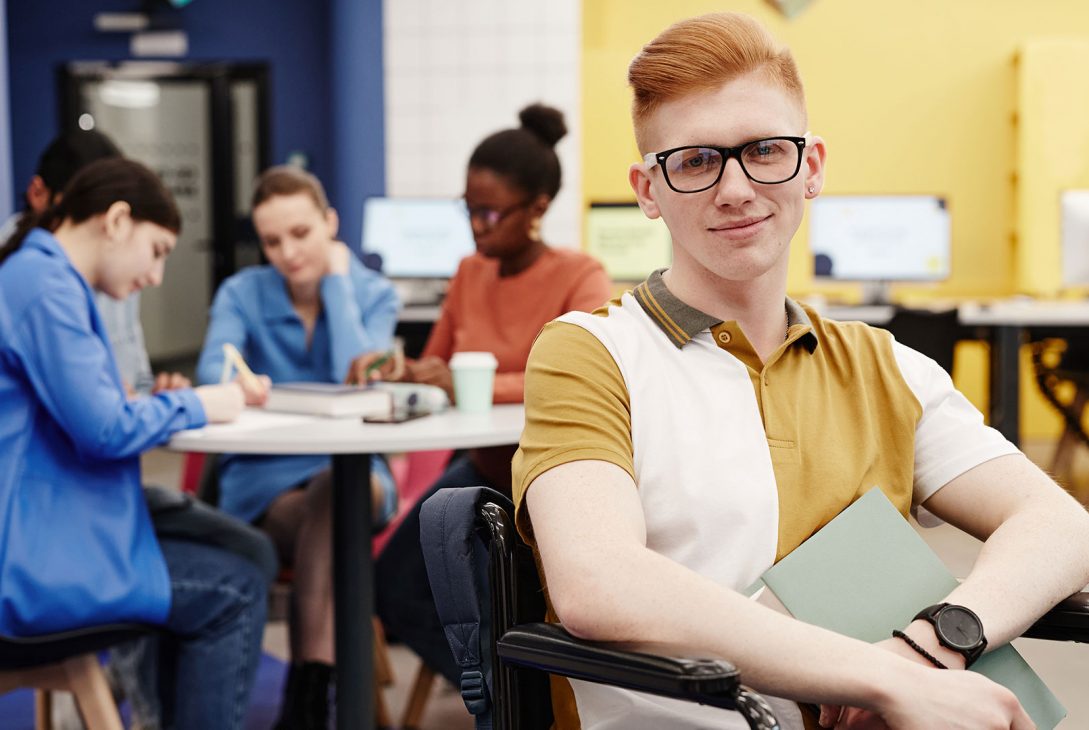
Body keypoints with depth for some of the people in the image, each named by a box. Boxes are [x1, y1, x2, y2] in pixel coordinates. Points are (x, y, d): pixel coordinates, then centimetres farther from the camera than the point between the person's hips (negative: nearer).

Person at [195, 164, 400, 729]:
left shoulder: (374, 294, 6)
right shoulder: (241, 293, 7)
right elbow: (213, 369, -13)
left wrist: (337, 278, -7)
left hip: (353, 470, 1)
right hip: (263, 477, 0)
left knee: (341, 488, -37)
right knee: (333, 514, -35)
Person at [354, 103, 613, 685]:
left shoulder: (580, 278, -14)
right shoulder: (470, 273, 4)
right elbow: (432, 370, 15)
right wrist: (391, 372, -9)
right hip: (485, 468, 6)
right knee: (394, 588, -11)